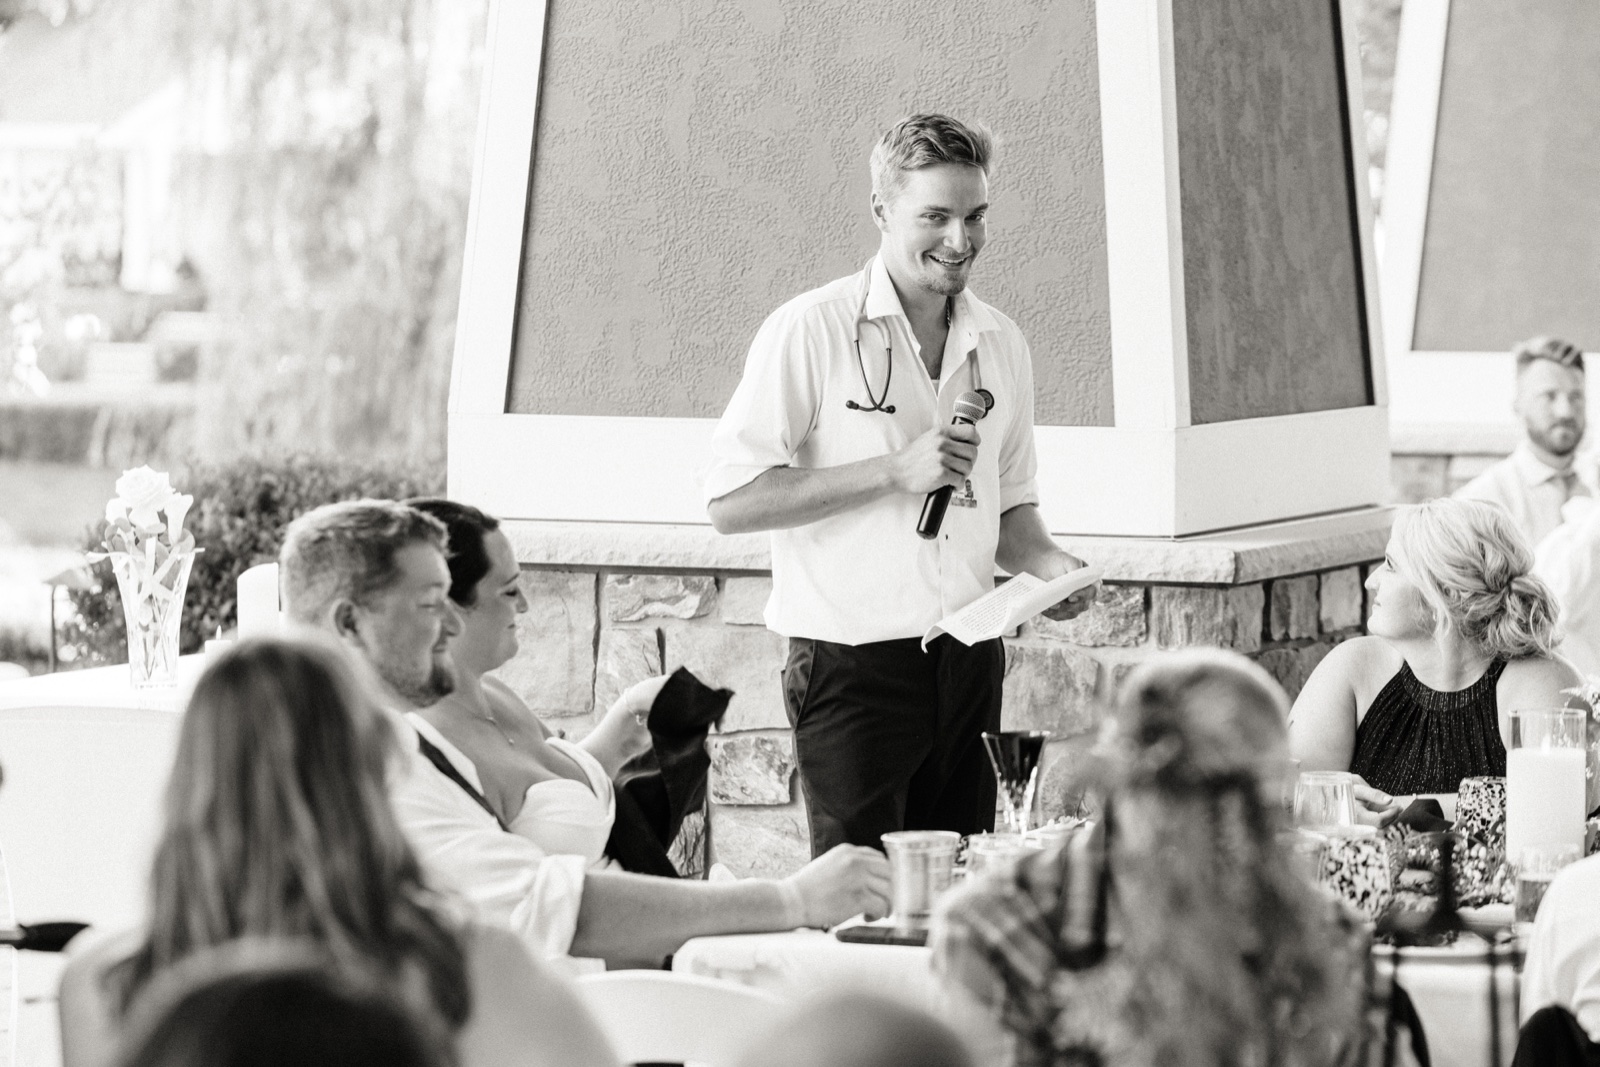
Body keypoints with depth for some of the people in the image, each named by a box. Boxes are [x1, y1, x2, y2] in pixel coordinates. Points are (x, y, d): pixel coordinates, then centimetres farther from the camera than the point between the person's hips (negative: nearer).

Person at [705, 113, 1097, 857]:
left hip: (969, 663, 6)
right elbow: (730, 501, -12)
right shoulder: (813, 331, -6)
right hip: (854, 665, -6)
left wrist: (1047, 563, 1)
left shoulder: (1000, 344, 12)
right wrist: (894, 471, -17)